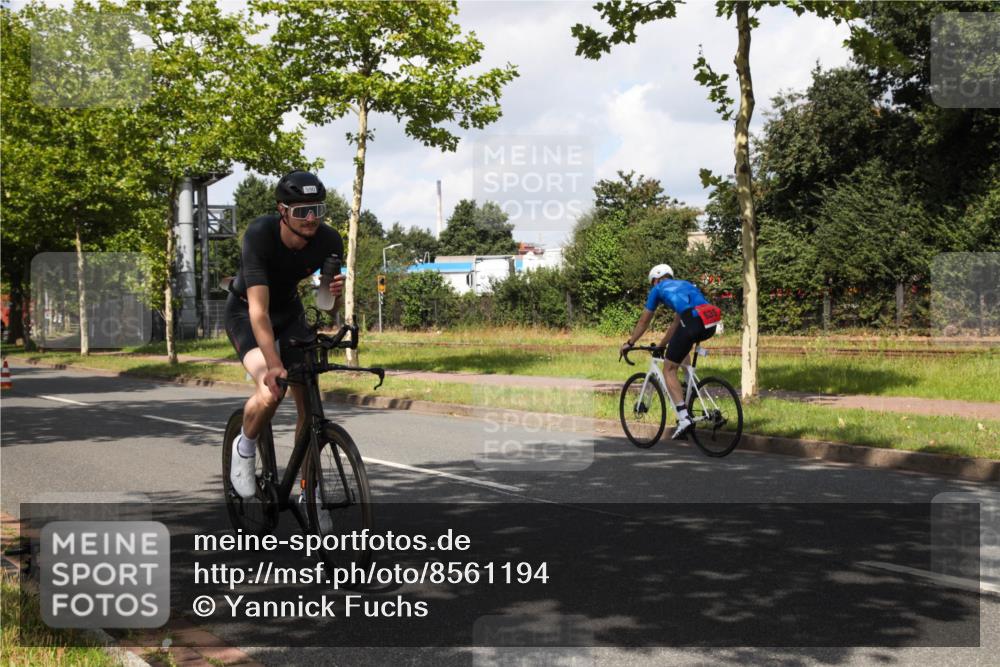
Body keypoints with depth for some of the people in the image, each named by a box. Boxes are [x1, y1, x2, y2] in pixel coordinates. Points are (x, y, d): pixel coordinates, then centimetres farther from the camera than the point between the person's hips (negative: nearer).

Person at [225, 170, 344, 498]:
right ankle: (245, 447, 3)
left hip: (289, 310, 4)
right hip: (245, 313, -4)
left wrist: (336, 293, -35)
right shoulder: (260, 234, -34)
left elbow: (330, 307, -10)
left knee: (309, 402, -5)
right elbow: (259, 309, -38)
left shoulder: (329, 241, -22)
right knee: (270, 391, -29)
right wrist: (273, 365, -47)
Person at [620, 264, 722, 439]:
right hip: (711, 325, 6)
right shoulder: (684, 284, 37)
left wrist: (629, 343, 39)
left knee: (669, 369, 6)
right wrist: (662, 345, 53)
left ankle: (683, 417, -9)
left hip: (693, 323, -6)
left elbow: (644, 321, 27)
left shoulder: (658, 288, 21)